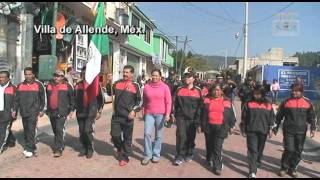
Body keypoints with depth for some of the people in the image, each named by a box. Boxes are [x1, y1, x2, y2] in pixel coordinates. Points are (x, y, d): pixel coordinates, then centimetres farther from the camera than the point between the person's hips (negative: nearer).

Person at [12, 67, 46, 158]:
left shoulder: (38, 85, -1)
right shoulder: (20, 86, 11)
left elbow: (44, 98, 2)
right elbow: (16, 99, 16)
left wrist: (42, 110, -2)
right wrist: (14, 110, 9)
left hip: (33, 112, -5)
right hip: (23, 112, 5)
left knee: (31, 130, -11)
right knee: (26, 131, 10)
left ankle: (30, 149, -8)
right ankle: (32, 147, 22)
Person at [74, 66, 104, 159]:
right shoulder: (78, 85, 11)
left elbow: (100, 98, 2)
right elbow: (74, 98, 18)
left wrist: (99, 111, 0)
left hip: (91, 112, -5)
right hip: (80, 112, 5)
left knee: (88, 131, -12)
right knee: (82, 132, 10)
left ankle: (90, 150, 4)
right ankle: (83, 149, 24)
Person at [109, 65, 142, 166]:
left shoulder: (135, 86, -1)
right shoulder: (117, 83, 6)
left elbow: (139, 101, 2)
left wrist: (134, 110, -9)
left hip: (128, 116, -2)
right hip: (116, 115, 3)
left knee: (127, 137, 6)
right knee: (114, 134, 3)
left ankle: (124, 157, 21)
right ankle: (119, 148, 35)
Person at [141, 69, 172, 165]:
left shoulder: (164, 87, -2)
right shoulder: (146, 86, 5)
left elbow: (168, 102, -3)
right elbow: (144, 101, 14)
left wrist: (167, 114, -12)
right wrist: (144, 112, 14)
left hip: (160, 114, -1)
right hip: (149, 113, 1)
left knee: (158, 135, 6)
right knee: (147, 133, -9)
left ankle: (156, 155, 19)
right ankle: (147, 155, 4)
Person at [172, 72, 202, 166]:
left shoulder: (198, 91, 2)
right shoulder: (179, 89, 5)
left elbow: (200, 105, 3)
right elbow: (175, 103, 8)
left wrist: (198, 119, -2)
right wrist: (173, 114, 0)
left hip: (192, 119, 0)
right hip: (181, 117, 0)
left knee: (191, 137, 9)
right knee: (181, 136, -6)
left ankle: (189, 154, 26)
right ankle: (180, 156, 2)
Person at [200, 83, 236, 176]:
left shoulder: (227, 101, 2)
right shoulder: (207, 100, 4)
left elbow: (231, 115, 7)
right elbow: (202, 114, 9)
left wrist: (231, 126, 7)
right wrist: (202, 125, 8)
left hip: (221, 128, -2)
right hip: (208, 127, 2)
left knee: (218, 147, -8)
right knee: (209, 144, 18)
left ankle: (217, 167, -4)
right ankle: (209, 158, 43)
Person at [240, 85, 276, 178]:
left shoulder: (268, 104, 2)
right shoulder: (249, 103, -2)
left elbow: (272, 117, 8)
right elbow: (244, 117, 2)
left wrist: (270, 130, 4)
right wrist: (243, 130, 3)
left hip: (263, 131, 2)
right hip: (251, 131, -2)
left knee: (260, 150, 15)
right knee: (252, 150, -7)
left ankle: (257, 165, 36)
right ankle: (252, 171, -8)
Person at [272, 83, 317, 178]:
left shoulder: (307, 103, 3)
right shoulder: (286, 102, 0)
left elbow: (312, 116, 10)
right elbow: (279, 116, 6)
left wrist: (313, 128, -2)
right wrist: (275, 127, 8)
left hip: (301, 132, 2)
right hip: (288, 131, -2)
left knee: (298, 151, 8)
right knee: (289, 150, -7)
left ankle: (292, 169, 25)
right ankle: (284, 168, 12)